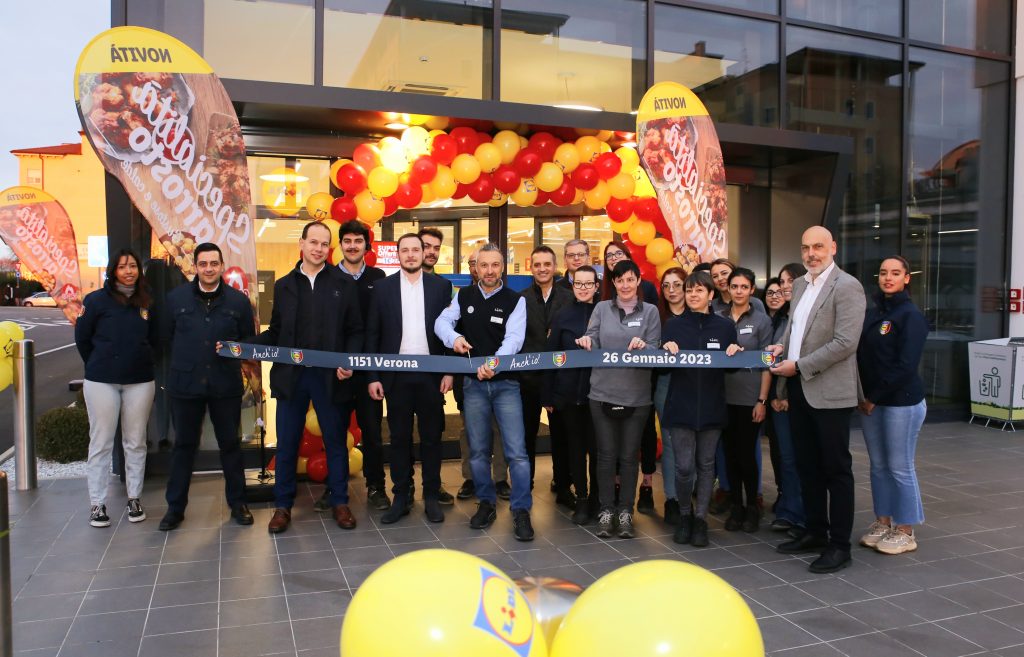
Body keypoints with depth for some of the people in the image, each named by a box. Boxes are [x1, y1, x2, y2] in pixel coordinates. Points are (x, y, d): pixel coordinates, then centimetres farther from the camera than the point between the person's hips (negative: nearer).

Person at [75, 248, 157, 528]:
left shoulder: (147, 302, 3)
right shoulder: (97, 300, -3)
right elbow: (82, 338, 5)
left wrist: (143, 364, 8)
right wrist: (97, 366, 10)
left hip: (140, 382, 2)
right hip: (101, 382, -2)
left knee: (135, 442, 8)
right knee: (101, 443, 3)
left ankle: (134, 499, 19)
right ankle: (97, 504, 12)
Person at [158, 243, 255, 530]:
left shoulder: (238, 300, -1)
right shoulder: (176, 297, 0)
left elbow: (250, 339, 6)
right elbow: (165, 336, 8)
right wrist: (186, 358, 6)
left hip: (226, 384, 0)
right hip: (185, 383, 0)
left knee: (230, 443, 10)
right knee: (183, 445, 11)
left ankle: (237, 503, 23)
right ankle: (175, 507, 23)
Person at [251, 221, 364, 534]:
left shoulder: (344, 284, 3)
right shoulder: (283, 285, 9)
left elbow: (355, 331, 1)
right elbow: (276, 332, 10)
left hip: (330, 376, -1)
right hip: (291, 375, 2)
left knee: (335, 441, 8)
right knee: (286, 443, 8)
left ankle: (340, 502, 22)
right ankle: (283, 505, 21)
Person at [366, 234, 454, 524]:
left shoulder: (441, 285, 4)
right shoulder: (383, 287, 3)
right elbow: (373, 334, 3)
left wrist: (449, 371, -4)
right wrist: (373, 376, -2)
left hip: (431, 372, 0)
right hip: (397, 374, 0)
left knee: (431, 437, 8)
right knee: (399, 438, 8)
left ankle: (431, 497, 20)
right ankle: (401, 498, 19)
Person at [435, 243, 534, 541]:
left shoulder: (515, 300, -4)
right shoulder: (463, 296, 7)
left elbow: (514, 339, -15)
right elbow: (442, 321, -1)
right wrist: (454, 337, -24)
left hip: (505, 382, -3)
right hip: (473, 383, 3)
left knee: (516, 450, -7)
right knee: (478, 450, 11)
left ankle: (521, 510, 3)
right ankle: (486, 503, 26)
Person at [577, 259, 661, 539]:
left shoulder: (650, 311, 5)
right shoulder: (602, 308, 7)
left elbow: (655, 351, -2)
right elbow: (593, 343, 2)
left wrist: (643, 347, -23)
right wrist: (587, 341, -20)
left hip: (636, 396, 0)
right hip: (603, 393, 1)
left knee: (629, 456, 7)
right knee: (606, 454, 5)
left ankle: (625, 511, 18)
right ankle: (606, 511, 16)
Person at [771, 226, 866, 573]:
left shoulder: (847, 287, -11)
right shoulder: (800, 285, 13)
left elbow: (845, 342, -19)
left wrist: (799, 365, -17)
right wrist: (783, 345, 5)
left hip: (829, 391, -8)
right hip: (798, 389, 8)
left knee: (836, 469, 2)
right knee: (807, 465, 15)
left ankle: (839, 545, 12)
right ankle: (815, 532, 29)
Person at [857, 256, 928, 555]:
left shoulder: (911, 315, -10)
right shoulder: (873, 313, 10)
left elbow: (906, 365, -16)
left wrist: (875, 398, -14)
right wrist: (862, 396, -1)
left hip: (901, 402, -6)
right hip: (870, 401, 6)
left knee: (900, 467, 1)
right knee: (878, 465, 12)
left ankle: (905, 532, 13)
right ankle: (882, 522, 23)